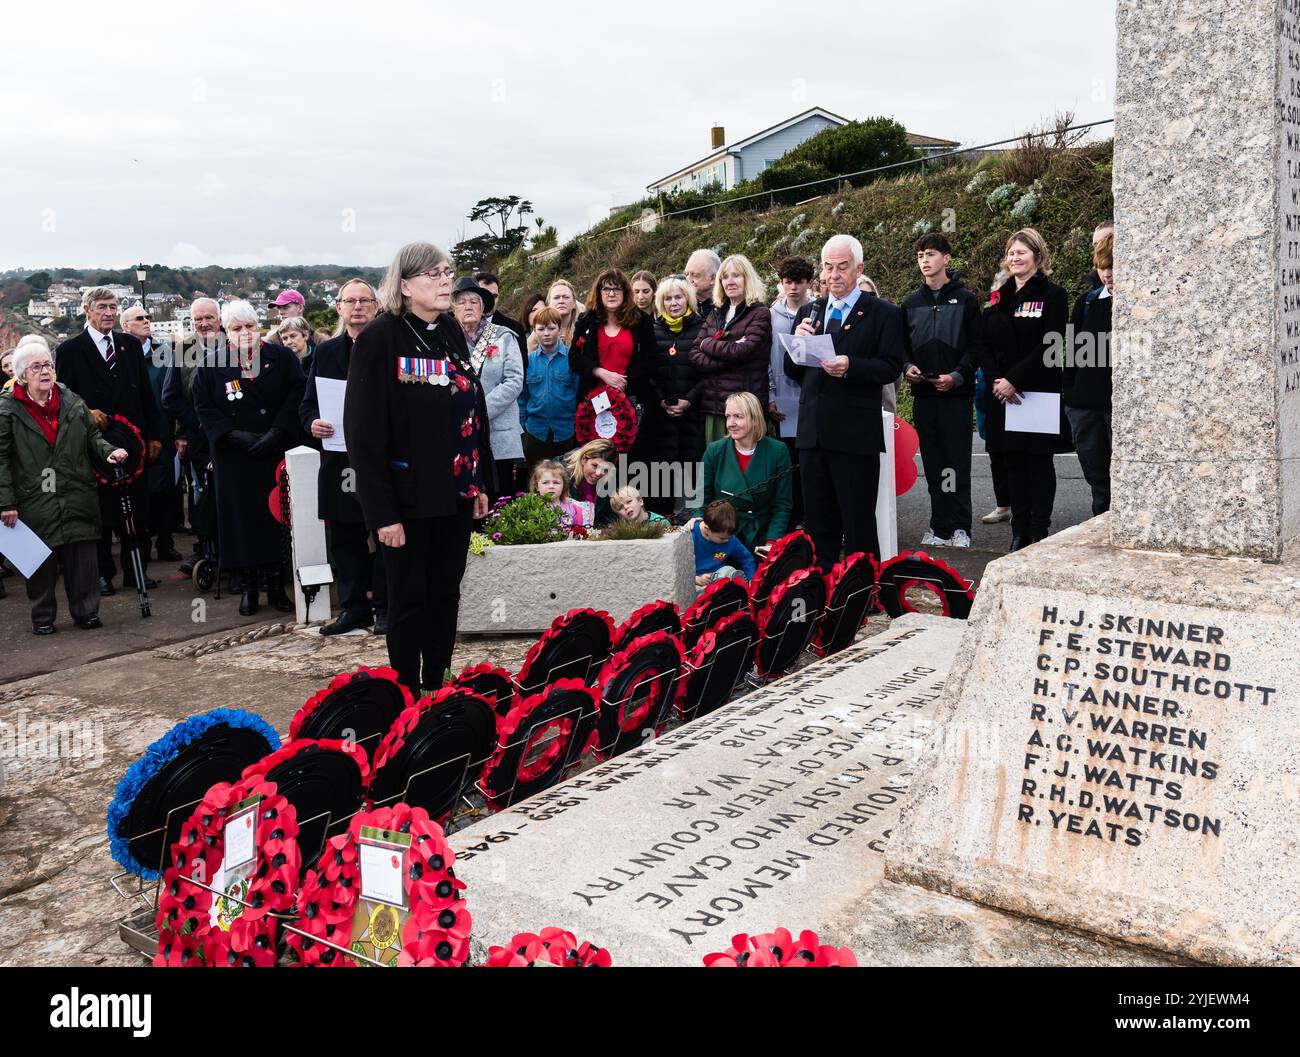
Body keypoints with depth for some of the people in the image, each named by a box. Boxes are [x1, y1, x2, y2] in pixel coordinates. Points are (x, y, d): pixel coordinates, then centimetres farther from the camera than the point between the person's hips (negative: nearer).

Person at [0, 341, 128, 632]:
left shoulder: (72, 401, 8)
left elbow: (92, 436, 18)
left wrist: (108, 451, -4)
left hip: (78, 496, 3)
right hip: (35, 501, -2)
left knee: (83, 557, 5)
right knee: (41, 562, 6)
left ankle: (86, 611, 18)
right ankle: (43, 617, 21)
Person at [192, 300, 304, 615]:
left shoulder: (281, 357, 4)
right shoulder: (212, 365, 5)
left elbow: (297, 396, -3)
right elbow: (203, 406, 1)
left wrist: (276, 432, -13)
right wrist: (235, 434, -12)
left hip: (277, 452, 0)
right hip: (234, 456, 0)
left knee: (276, 515, 0)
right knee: (242, 517, 1)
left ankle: (276, 585, 9)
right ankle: (249, 586, 9)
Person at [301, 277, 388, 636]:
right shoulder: (325, 352, 13)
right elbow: (307, 403, 13)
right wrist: (313, 423, -8)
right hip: (340, 459, 4)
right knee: (343, 539, 7)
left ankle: (383, 607, 11)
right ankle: (353, 606, 17)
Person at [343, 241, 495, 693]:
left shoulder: (452, 330, 9)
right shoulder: (379, 337, -12)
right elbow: (364, 431, -15)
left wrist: (481, 483, 10)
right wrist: (381, 511, -19)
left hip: (457, 492, 6)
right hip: (409, 497, -6)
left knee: (445, 595, 14)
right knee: (409, 600, 5)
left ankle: (438, 688, 26)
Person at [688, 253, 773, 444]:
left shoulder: (760, 313, 0)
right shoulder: (715, 315, 17)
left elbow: (743, 351, -15)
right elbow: (695, 356, 7)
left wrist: (708, 344, -1)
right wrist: (728, 357, -9)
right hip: (712, 403, 5)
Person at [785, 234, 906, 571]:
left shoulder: (883, 313, -1)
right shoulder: (808, 312, 14)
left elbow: (891, 367, -9)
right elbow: (792, 372, 13)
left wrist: (850, 366, -23)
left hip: (856, 433, -5)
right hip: (812, 431, 5)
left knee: (859, 523, 0)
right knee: (817, 523, 14)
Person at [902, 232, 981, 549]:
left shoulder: (965, 299, 2)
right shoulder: (911, 303, 13)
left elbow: (975, 346, -2)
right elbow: (901, 345, 16)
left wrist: (957, 376, -15)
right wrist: (907, 367, -4)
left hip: (957, 394, -4)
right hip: (923, 394, 4)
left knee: (957, 463, -3)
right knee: (933, 464, 7)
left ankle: (960, 529, 3)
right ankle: (939, 527, 12)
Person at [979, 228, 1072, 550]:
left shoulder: (1052, 295, -3)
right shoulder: (998, 298, 13)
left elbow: (1049, 346, -13)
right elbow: (984, 345, 8)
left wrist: (1014, 379, -18)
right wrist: (997, 380, -8)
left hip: (1039, 392, -5)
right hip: (1003, 395, 5)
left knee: (1039, 463, 0)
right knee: (1014, 463, 8)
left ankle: (1039, 533, 5)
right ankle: (1020, 532, 14)